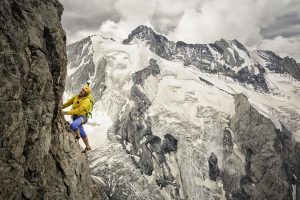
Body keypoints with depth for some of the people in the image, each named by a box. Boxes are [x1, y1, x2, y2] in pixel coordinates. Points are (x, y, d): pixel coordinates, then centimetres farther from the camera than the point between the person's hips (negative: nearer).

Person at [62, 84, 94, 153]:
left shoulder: (87, 101, -25)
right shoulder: (78, 96, 0)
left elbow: (78, 111, -30)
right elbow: (70, 101, 11)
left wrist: (66, 112, -30)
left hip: (82, 117, -7)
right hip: (76, 116, 7)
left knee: (72, 125, -34)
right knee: (82, 133, 16)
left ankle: (77, 136, -3)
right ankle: (88, 147, 33)